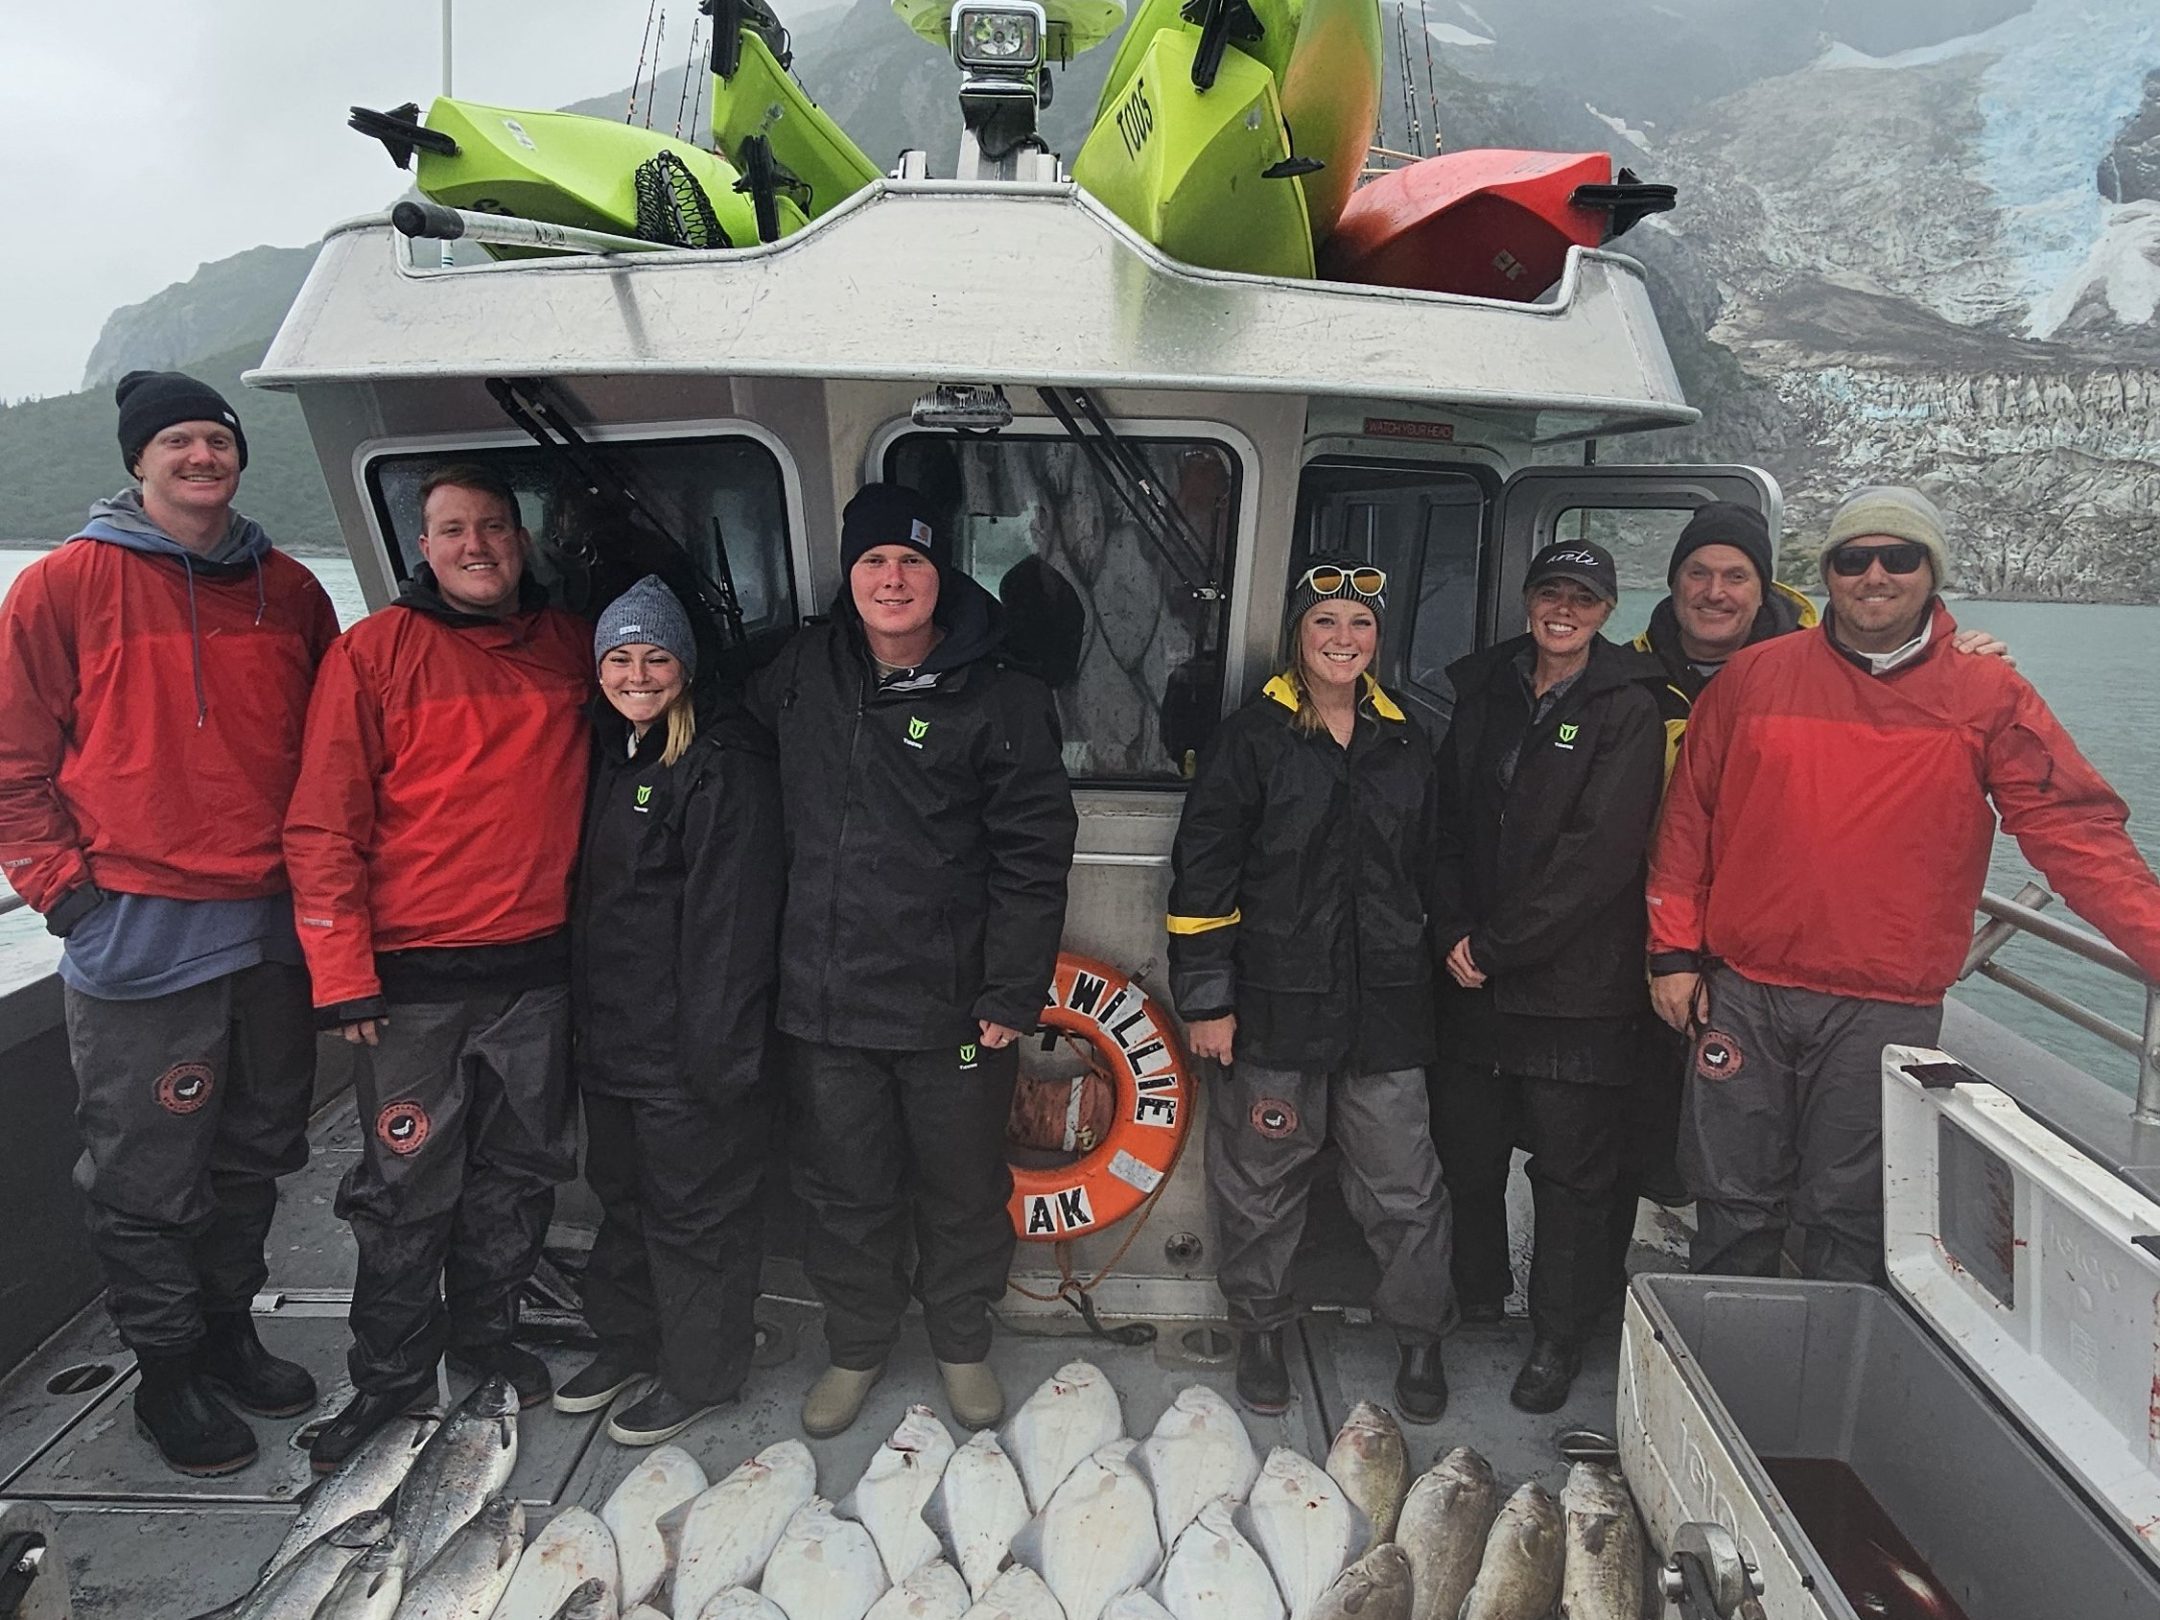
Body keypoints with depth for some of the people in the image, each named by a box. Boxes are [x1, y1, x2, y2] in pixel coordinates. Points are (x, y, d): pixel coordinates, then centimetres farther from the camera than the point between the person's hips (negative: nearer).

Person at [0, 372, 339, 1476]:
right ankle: (166, 1371, 26)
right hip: (141, 938, -4)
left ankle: (228, 1329, 37)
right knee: (146, 1176, 7)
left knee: (254, 1152, 18)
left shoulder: (289, 590, 7)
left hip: (273, 928, 5)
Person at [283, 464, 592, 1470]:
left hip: (537, 965, 4)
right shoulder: (375, 650, -4)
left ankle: (484, 1334, 34)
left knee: (519, 1171, 14)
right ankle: (390, 1370, 25)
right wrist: (343, 974, -11)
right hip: (414, 973, -3)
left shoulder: (572, 648, 7)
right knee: (407, 1185, 5)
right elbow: (323, 823, -6)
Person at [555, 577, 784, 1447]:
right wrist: (581, 1012, 14)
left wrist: (716, 1046, -23)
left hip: (689, 1044, -8)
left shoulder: (724, 764, -17)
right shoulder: (608, 752, 10)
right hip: (610, 1032, 9)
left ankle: (700, 1374, 24)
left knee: (693, 1210, 6)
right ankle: (628, 1340, 41)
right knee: (623, 1194, 22)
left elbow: (730, 917, -21)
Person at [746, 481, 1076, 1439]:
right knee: (844, 1191, 17)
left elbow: (1032, 856, -9)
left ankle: (962, 1342, 40)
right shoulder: (802, 673, 3)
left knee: (962, 1191, 15)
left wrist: (1012, 993, -12)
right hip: (822, 999, 3)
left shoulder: (1002, 702, -8)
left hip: (951, 1006, -3)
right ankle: (856, 1344, 41)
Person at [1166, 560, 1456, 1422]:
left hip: (1385, 1002, 3)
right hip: (1275, 1000, -3)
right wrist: (1205, 998, -10)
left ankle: (1420, 1336, 29)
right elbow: (1202, 874, -7)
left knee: (1406, 1186, 7)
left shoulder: (1406, 741, 11)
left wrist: (1445, 957, 18)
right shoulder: (1251, 737, -4)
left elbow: (1430, 868, 20)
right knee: (1262, 1180, 11)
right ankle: (1261, 1330, 31)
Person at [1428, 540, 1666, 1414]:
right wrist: (1454, 933, -5)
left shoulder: (1627, 711, -7)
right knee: (1465, 1147, 15)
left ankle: (1558, 1340, 23)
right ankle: (1475, 1302, 37)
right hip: (1474, 978, 5)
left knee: (1570, 1169, 5)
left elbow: (1597, 854, -15)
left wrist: (1495, 945, -14)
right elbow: (1448, 822, 8)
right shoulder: (1484, 692, 9)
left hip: (1576, 985, -5)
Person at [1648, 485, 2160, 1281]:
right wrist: (1675, 950, 4)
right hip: (1741, 994, 1)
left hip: (1886, 1008, -1)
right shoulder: (1753, 676, 4)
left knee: (1850, 1220, 9)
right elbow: (1689, 818, 7)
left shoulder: (1987, 694, 2)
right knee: (1734, 1207, 11)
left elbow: (2075, 829, -1)